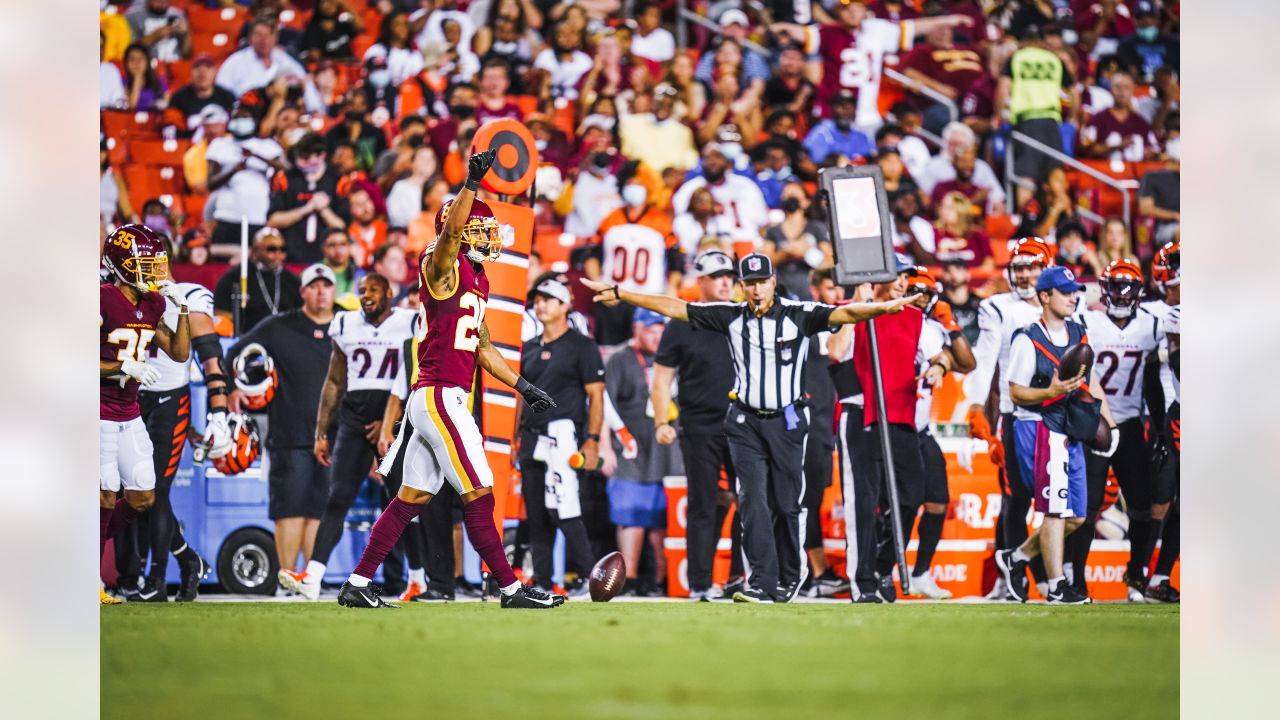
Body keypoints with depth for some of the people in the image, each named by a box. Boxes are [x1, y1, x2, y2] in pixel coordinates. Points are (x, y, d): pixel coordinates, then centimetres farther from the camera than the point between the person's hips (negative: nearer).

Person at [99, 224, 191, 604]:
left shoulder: (152, 304, 7)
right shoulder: (104, 301, -17)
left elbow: (179, 353, 12)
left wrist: (182, 309, 1)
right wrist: (124, 367, -26)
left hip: (129, 413, 8)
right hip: (101, 412, -8)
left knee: (142, 498, 8)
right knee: (106, 496, -5)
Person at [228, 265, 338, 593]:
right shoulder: (279, 328, 3)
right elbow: (235, 354, 9)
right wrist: (232, 389, -5)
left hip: (331, 436, 2)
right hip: (289, 435, -2)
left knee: (320, 507, 2)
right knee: (291, 505, -7)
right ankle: (287, 571, -3)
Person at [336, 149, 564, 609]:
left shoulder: (477, 280, 19)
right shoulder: (442, 268, -8)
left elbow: (482, 346, 26)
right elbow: (449, 232, -32)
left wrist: (522, 386, 23)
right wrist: (472, 183, -40)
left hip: (430, 400, 10)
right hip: (440, 396, -10)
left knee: (412, 498, 10)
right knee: (478, 495, -6)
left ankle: (357, 584, 13)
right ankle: (511, 589, -2)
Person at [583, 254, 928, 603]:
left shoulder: (798, 315, -7)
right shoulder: (731, 316, 2)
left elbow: (845, 313, -20)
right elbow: (674, 307, 3)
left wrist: (886, 307, -38)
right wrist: (619, 294, 2)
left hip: (787, 421, -2)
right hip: (745, 423, 2)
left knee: (786, 504, 3)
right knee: (753, 500, -7)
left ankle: (790, 575, 24)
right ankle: (763, 583, -8)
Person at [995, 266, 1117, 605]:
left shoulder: (1079, 334, 13)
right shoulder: (1028, 340, -9)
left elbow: (1092, 383, 20)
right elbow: (1016, 393, -8)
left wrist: (1111, 423, 15)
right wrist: (1051, 392, -24)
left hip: (1071, 433, 8)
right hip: (1039, 429, -8)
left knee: (1076, 517, 9)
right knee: (1056, 511, -9)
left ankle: (1016, 558, 25)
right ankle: (1057, 587, -3)